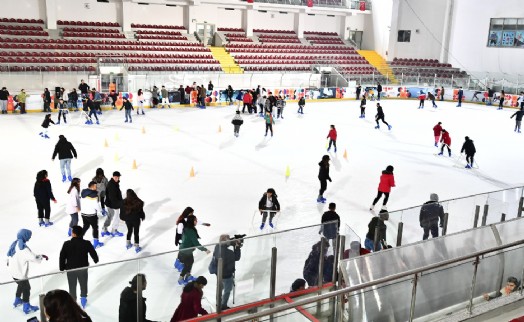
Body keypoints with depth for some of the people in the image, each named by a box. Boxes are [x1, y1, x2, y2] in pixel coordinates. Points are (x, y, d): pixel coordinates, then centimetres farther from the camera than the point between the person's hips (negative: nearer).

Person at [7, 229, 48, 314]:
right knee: (26, 288, 11)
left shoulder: (14, 244, -3)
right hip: (20, 273, -8)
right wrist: (42, 256, -9)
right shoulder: (24, 248, -29)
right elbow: (34, 258, -27)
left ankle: (17, 300, 50)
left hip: (12, 271, 8)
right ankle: (26, 307, 24)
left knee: (21, 285, 31)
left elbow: (9, 256, 11)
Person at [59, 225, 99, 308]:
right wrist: (96, 260, 17)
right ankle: (83, 298, 37)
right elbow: (93, 254, -5)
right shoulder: (86, 243, -16)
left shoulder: (67, 244, -17)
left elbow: (62, 257, -10)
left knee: (72, 286, 18)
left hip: (70, 269, 0)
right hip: (83, 268, 0)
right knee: (83, 284, 24)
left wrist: (62, 268, 5)